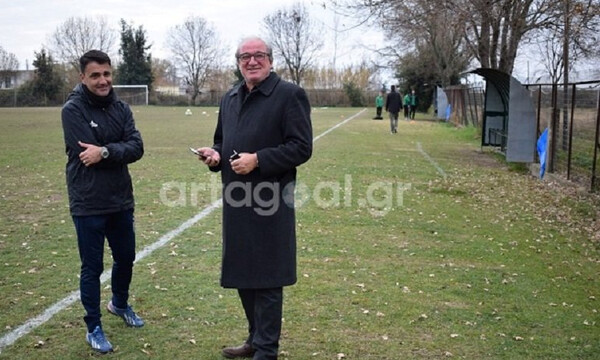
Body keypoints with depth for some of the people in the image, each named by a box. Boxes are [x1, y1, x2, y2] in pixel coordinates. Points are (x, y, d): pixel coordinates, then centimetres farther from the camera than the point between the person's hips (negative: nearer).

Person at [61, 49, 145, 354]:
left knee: (126, 258, 20)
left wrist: (105, 151, -22)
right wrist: (118, 149, -10)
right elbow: (86, 154, -21)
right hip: (88, 205, -5)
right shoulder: (73, 110, -11)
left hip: (121, 201, 6)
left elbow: (137, 148, -8)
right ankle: (93, 327, 23)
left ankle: (119, 304, 46)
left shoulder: (121, 108, 4)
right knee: (92, 267, 6)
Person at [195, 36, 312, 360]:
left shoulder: (290, 95, -8)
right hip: (236, 201, 8)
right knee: (242, 274, 17)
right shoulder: (229, 99, 15)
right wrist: (215, 154, 1)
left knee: (266, 279, 2)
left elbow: (301, 147, -13)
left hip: (270, 203, -7)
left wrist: (257, 159, -21)